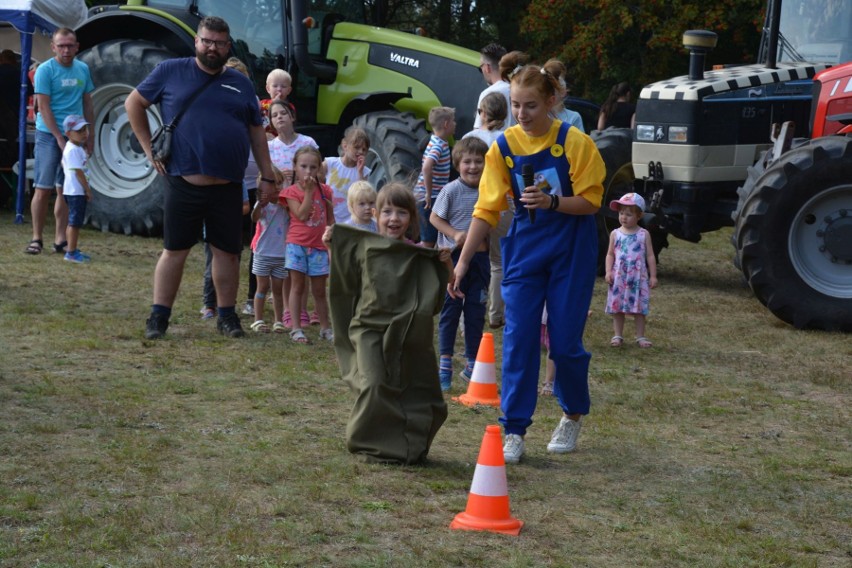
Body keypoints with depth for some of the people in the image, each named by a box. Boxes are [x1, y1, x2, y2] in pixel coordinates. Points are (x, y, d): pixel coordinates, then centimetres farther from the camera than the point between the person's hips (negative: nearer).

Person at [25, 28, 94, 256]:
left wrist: (90, 135, 11)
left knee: (65, 190, 6)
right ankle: (37, 238, 4)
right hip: (49, 135, -5)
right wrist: (60, 138, -15)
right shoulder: (45, 70, -8)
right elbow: (44, 107, -11)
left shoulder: (83, 69, 8)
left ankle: (60, 240, 10)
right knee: (43, 189, -3)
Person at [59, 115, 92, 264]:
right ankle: (71, 252, -6)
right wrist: (88, 189, -16)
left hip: (77, 191, 11)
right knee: (75, 222, -8)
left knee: (74, 222, 15)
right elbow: (78, 172, -21)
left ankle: (73, 250, 22)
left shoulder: (78, 148, 15)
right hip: (76, 191, -11)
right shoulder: (73, 150, -18)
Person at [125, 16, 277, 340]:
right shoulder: (171, 72, 2)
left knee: (227, 251, 8)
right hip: (183, 183, -2)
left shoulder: (240, 84, 10)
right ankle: (159, 316, 9)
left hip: (228, 187, 2)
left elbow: (257, 132, 14)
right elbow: (134, 104, 9)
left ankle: (227, 315, 20)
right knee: (174, 251, 3)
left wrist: (267, 177, 8)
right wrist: (149, 147, 2)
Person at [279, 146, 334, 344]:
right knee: (297, 286, 0)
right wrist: (309, 191, -17)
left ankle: (325, 328, 17)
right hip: (298, 244, -3)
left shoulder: (324, 190, 6)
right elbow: (302, 215, -18)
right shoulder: (291, 192, -4)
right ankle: (296, 328, 2)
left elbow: (330, 219, 11)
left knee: (319, 290, 9)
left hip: (319, 246, 3)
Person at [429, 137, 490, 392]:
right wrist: (455, 234, -17)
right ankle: (445, 364, 9)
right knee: (451, 309, 2)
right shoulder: (452, 190, -9)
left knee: (476, 310, 9)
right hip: (454, 256, -4)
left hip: (480, 257, 4)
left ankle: (472, 364, 21)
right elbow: (435, 217, -5)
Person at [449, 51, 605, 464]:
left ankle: (573, 416, 27)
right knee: (518, 339, -3)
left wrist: (551, 201, -27)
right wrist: (463, 261, -4)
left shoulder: (575, 143, -11)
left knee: (565, 341, 2)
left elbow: (590, 201, -9)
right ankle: (514, 430, 3)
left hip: (570, 252, -2)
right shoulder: (503, 147, -3)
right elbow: (487, 209, 0)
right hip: (523, 251, 2)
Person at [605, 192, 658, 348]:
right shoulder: (615, 234, 3)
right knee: (617, 308, 4)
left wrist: (653, 276, -1)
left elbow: (650, 256, 2)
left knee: (639, 309, 4)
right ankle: (617, 335, 12)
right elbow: (610, 254, 6)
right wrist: (608, 271, -7)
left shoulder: (644, 234, 0)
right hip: (619, 278, 1)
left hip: (638, 278, -1)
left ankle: (640, 337, 11)